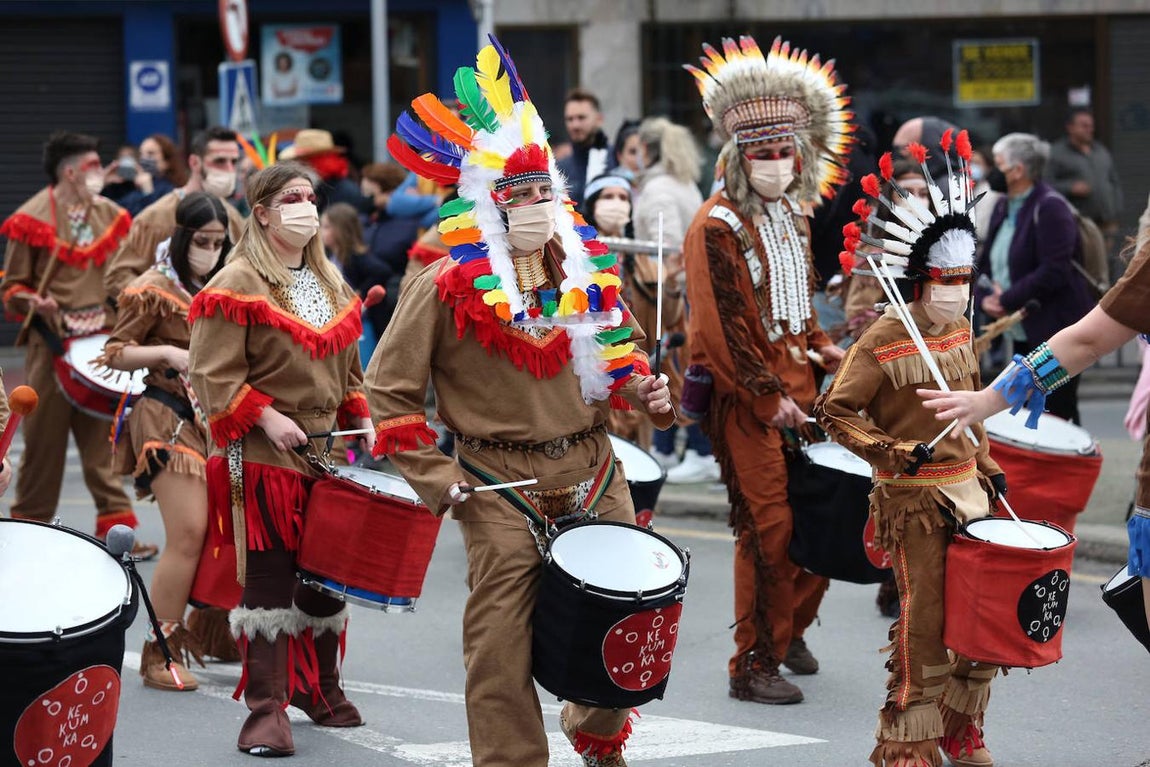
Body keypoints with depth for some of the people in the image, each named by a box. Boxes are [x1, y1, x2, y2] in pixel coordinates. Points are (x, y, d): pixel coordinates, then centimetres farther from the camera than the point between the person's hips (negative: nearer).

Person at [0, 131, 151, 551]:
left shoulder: (110, 215, 10)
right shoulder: (34, 218, -5)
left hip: (102, 343, 4)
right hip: (53, 344, -4)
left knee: (104, 437, 3)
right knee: (45, 437, 1)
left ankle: (116, 524, 5)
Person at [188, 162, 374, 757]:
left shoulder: (330, 283, 15)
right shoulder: (238, 285, -8)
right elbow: (213, 374, -13)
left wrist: (360, 418, 10)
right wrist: (265, 418, -20)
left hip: (328, 451, 7)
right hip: (264, 459, -7)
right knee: (269, 581, -7)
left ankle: (321, 688, 27)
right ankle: (266, 708, -3)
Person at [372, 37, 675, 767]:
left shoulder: (588, 270, 5)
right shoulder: (447, 288, -10)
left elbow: (624, 347, 23)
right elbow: (390, 391, -5)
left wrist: (644, 388, 1)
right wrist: (438, 481, -9)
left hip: (593, 468, 5)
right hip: (503, 487, -5)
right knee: (503, 651, -5)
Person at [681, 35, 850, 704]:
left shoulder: (795, 216, 12)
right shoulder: (718, 227, -14)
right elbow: (720, 326, -17)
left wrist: (820, 346, 9)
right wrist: (767, 397, -17)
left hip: (796, 379, 8)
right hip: (745, 394, -8)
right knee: (768, 524, -6)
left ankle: (790, 628, 28)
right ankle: (755, 665, 3)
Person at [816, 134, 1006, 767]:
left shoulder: (961, 334, 8)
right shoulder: (883, 343, -14)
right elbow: (835, 412, -13)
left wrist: (988, 466, 15)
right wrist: (897, 453, -21)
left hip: (967, 490, 7)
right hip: (914, 501, -7)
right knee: (924, 626, -4)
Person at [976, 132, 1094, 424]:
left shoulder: (1050, 208, -14)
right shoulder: (1003, 208, 13)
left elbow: (1053, 272, -22)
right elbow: (986, 262, 17)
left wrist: (1007, 301, -18)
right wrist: (984, 297, -3)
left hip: (1054, 332, -9)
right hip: (1023, 334, 9)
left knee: (1057, 415, -7)